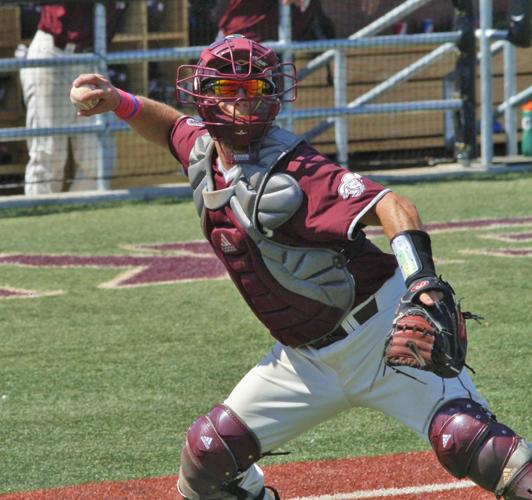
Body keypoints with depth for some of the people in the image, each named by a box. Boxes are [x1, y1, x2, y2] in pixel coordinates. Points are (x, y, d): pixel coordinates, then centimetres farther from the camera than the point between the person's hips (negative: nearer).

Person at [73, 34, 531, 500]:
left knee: (464, 440, -24)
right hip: (304, 355, 8)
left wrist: (423, 284, -46)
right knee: (209, 451, 3)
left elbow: (391, 206, -31)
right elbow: (175, 127, 28)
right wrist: (119, 102, 11)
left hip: (376, 332, -8)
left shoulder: (285, 172, -21)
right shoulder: (203, 151, 3)